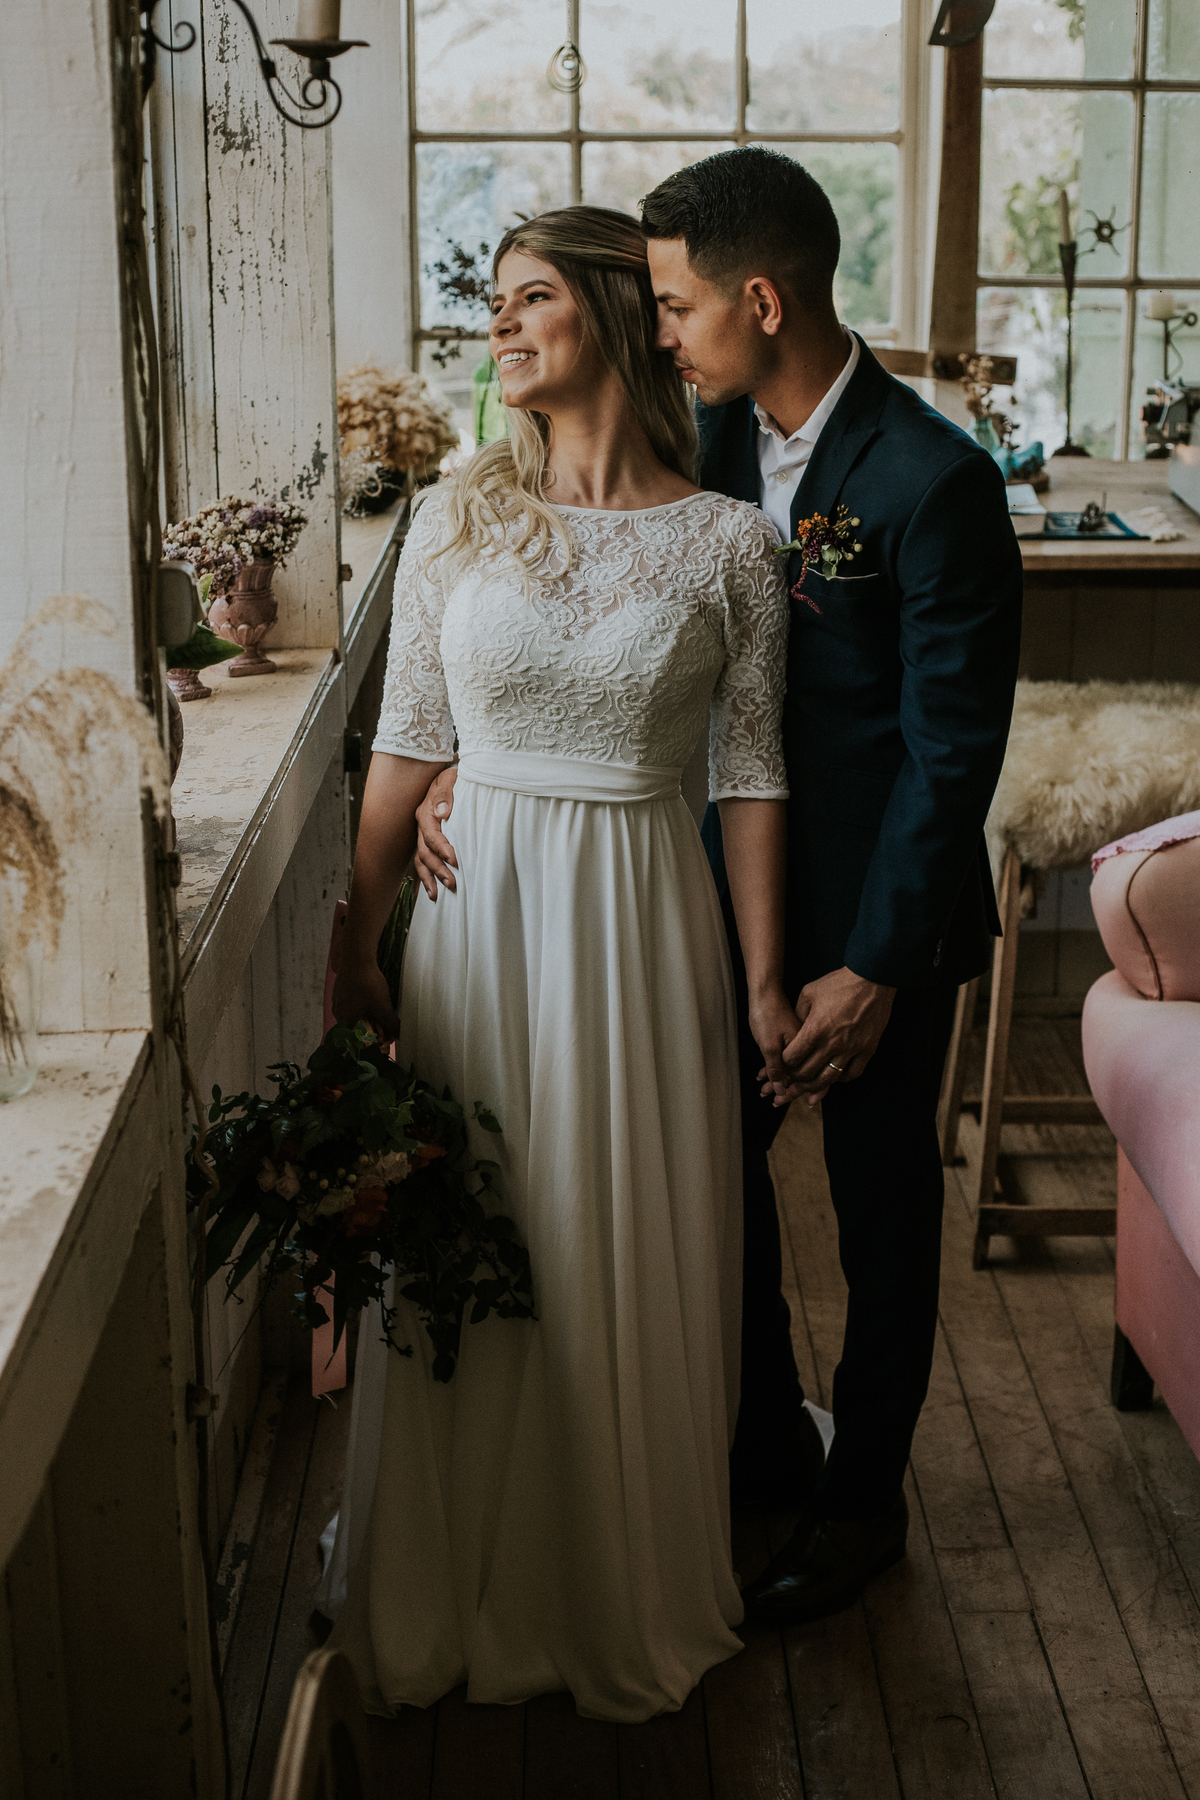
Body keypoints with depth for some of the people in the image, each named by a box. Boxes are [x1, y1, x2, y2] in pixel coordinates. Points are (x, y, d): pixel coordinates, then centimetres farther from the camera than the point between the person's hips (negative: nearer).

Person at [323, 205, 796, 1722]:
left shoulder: (728, 541, -3)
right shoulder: (457, 516, 2)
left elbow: (750, 774, -1)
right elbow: (406, 742, 5)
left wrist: (765, 981, -2)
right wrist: (354, 943, 4)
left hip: (643, 922, -1)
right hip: (479, 903, 2)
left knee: (634, 1263, 8)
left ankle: (632, 1604, 31)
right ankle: (465, 1590, 31)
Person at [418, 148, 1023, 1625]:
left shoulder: (935, 481, -21)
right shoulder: (704, 444, -1)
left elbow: (951, 750, -19)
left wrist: (874, 968, -20)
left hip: (880, 914, -6)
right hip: (733, 890, 6)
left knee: (881, 1208, 13)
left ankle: (862, 1496, 33)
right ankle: (763, 1446, 40)